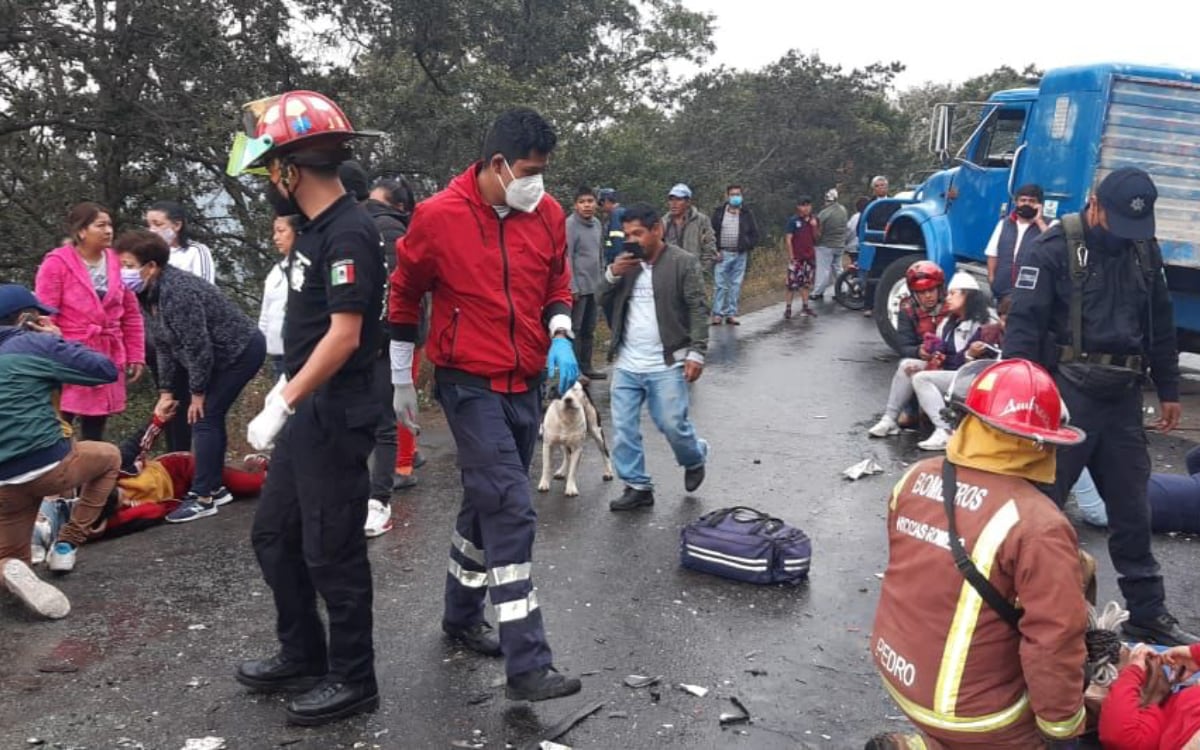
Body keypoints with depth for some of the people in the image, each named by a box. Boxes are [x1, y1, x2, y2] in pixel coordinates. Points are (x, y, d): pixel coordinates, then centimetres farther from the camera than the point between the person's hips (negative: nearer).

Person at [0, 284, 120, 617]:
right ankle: (66, 544, 18)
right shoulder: (36, 344, -4)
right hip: (49, 466, -5)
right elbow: (108, 370, -1)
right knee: (109, 457, 28)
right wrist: (60, 343, 10)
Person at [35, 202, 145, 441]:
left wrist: (136, 356, 7)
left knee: (95, 431, 12)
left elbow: (131, 314, 10)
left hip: (107, 359, 5)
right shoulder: (57, 263, -8)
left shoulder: (117, 263, 5)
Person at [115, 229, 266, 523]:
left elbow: (197, 347, -25)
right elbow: (164, 346, 10)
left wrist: (197, 393, -15)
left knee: (204, 419, -8)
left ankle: (203, 497, -1)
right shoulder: (149, 293, 2)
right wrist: (166, 392, 7)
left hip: (242, 351, -9)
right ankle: (214, 487, 26)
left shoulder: (177, 291, -28)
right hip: (223, 355, 9)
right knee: (210, 419, 13)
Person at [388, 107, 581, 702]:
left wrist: (560, 336, -5)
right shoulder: (438, 216, -12)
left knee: (488, 503, 18)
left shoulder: (548, 214, 0)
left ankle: (461, 615, 38)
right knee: (512, 513, -13)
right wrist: (400, 379, 5)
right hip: (470, 384, -5)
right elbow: (404, 296, 1)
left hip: (526, 384, 6)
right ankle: (526, 666, -8)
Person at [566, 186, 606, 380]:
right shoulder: (570, 225, -11)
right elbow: (567, 257, -14)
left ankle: (586, 365, 21)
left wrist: (600, 281, 14)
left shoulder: (597, 223, 10)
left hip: (594, 286, 7)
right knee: (575, 328, -2)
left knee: (589, 329, 13)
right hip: (578, 286, -7)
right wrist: (572, 287, -17)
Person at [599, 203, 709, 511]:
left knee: (672, 425, -1)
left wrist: (696, 353, -16)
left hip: (667, 364, -5)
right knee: (623, 428, 4)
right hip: (627, 364, 5)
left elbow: (697, 311, -8)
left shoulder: (684, 262, -6)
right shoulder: (626, 262, 11)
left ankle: (695, 459, 30)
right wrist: (612, 274, -8)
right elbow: (603, 300, 11)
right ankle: (637, 486, 16)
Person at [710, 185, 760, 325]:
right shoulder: (719, 212, 4)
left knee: (735, 285, 4)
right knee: (720, 285, -3)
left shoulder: (747, 213, 7)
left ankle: (731, 314, 9)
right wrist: (715, 250, -4)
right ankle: (717, 314, 0)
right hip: (723, 254, -2)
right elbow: (711, 232, 5)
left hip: (740, 255, 2)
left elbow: (754, 233, 10)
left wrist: (747, 246, -4)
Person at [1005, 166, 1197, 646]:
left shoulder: (1144, 251, 10)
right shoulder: (1055, 249, -10)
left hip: (1122, 399, 6)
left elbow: (1160, 325, 18)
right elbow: (1023, 325, -14)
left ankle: (1147, 614, 26)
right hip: (1065, 396, -6)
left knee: (1132, 511, 13)